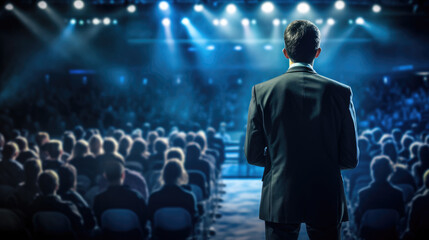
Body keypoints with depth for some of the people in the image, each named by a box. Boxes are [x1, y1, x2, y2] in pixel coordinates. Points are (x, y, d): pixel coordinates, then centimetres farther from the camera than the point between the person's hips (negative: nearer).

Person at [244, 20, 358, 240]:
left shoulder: (262, 91, -6)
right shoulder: (340, 92, -6)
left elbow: (252, 155, -3)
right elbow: (350, 159, -3)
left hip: (279, 202, 0)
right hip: (327, 203, 0)